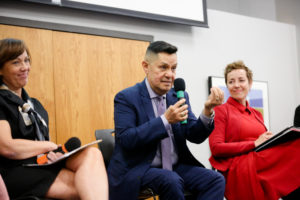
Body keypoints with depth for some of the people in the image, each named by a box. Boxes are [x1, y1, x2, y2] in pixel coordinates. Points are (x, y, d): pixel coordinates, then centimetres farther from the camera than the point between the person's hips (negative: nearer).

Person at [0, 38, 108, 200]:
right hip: (16, 171, -7)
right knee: (87, 185, -29)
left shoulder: (34, 104, 21)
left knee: (92, 154, -24)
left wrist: (52, 153, -8)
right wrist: (52, 146, -4)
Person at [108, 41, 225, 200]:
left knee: (215, 179, -17)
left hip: (176, 167, 5)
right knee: (171, 180, -34)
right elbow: (125, 139, -19)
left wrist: (207, 110, -15)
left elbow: (195, 136, 4)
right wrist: (165, 120, -24)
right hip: (138, 169, -5)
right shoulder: (126, 98, -7)